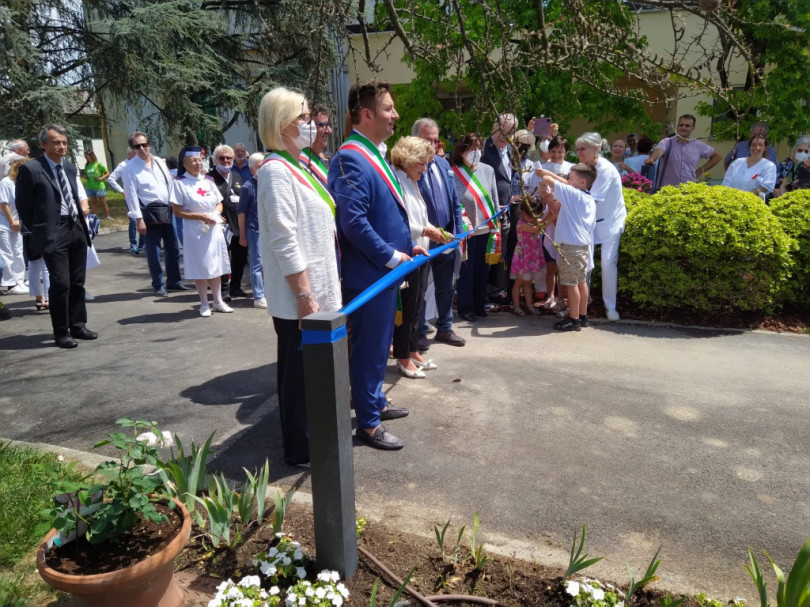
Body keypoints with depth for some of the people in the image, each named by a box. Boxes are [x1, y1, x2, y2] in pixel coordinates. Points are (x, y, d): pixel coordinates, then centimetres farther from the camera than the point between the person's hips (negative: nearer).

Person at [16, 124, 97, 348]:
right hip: (53, 233, -6)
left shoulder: (70, 167, 13)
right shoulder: (30, 169, -7)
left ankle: (78, 325, 24)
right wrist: (39, 231, 0)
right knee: (60, 284, -5)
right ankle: (61, 332, 6)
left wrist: (83, 206, 13)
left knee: (77, 282, 12)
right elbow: (23, 206, -4)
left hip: (77, 229, 7)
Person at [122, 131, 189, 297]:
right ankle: (158, 285, 13)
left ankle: (173, 281, 24)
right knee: (153, 251, 1)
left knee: (173, 248, 11)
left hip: (167, 210, 5)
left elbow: (170, 184, 13)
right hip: (150, 212, -5)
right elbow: (131, 195, -9)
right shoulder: (130, 168, -5)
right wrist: (138, 218, -14)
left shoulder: (159, 162, 10)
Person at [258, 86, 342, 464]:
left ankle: (314, 437, 34)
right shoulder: (276, 171, -15)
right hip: (298, 298, -9)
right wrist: (305, 297, -20)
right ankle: (300, 450, 19)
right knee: (298, 372, 4)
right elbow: (284, 243, -21)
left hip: (317, 291, 9)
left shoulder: (298, 168, 14)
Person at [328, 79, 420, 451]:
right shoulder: (351, 159, -19)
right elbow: (353, 223, -26)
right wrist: (393, 257, -18)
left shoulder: (373, 155, 13)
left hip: (385, 269, 10)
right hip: (369, 273, -10)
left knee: (379, 343, 21)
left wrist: (406, 245, 11)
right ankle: (368, 423, 18)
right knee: (369, 347, 2)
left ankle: (375, 402, 38)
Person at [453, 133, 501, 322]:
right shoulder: (454, 174, -8)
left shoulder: (488, 170, 4)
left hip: (487, 229, 4)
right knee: (467, 270, 5)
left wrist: (496, 228, 7)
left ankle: (479, 304, 28)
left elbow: (494, 199, 8)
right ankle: (466, 307, 20)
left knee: (483, 269, 12)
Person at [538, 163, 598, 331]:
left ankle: (574, 319, 4)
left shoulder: (572, 193, -14)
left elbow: (548, 180, -17)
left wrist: (545, 181, 4)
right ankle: (583, 316, 23)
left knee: (571, 283, -2)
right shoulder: (589, 199, 12)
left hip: (571, 246, -9)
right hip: (583, 244, 9)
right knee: (581, 281, 14)